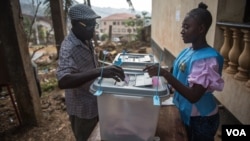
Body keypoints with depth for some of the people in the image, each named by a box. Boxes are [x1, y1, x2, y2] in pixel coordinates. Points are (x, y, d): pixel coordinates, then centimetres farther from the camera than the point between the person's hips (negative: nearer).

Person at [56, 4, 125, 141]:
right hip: (82, 108, -8)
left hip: (94, 103, 8)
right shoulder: (68, 48, -27)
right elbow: (63, 81, -42)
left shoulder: (86, 40, 1)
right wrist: (99, 71, -51)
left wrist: (104, 69, 2)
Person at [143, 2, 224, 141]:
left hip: (202, 119, -7)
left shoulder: (207, 59, -27)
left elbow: (194, 96, -31)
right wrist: (160, 71, -4)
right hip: (187, 112, 7)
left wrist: (165, 73, -36)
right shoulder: (187, 51, -3)